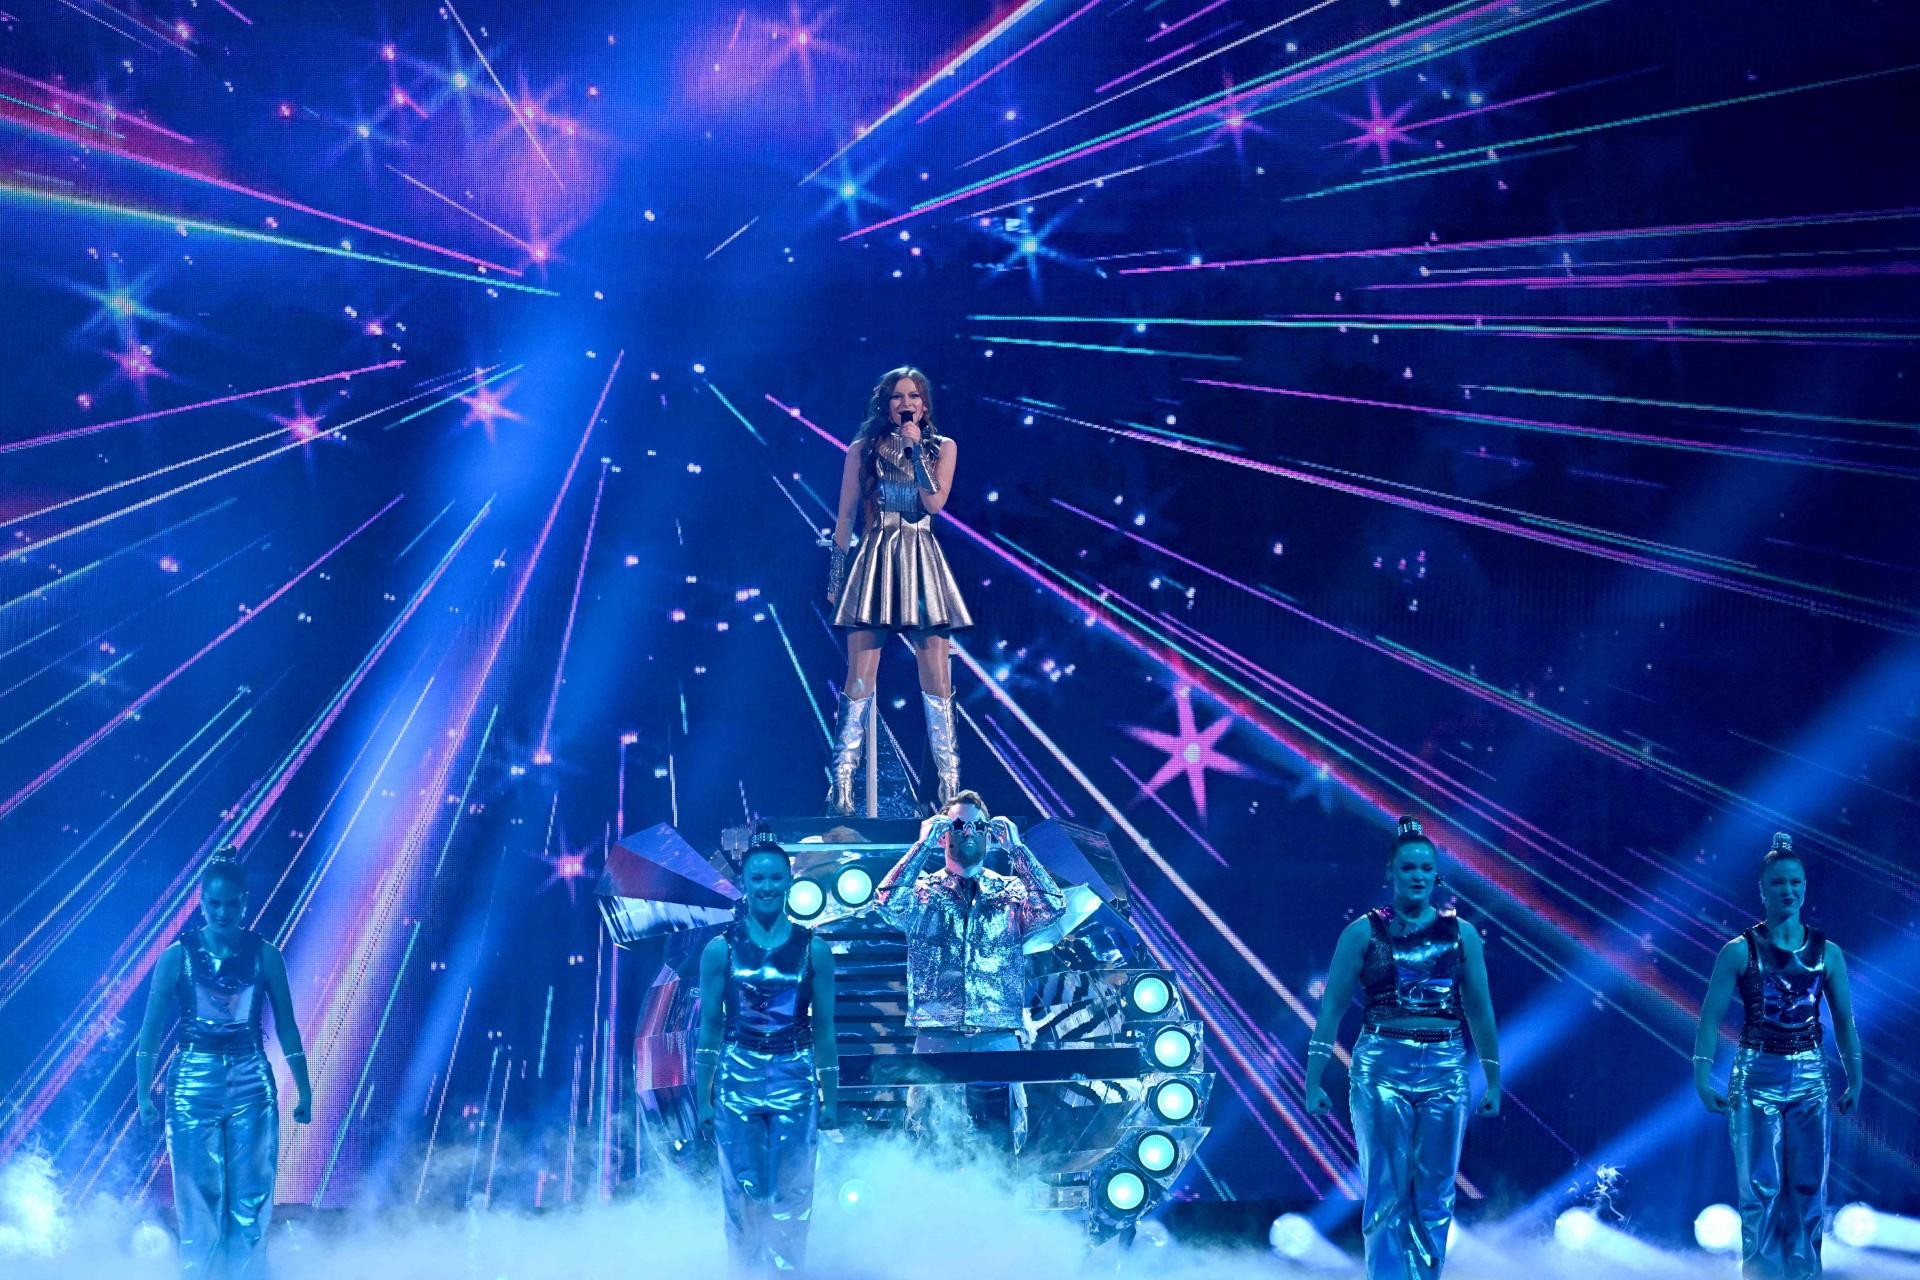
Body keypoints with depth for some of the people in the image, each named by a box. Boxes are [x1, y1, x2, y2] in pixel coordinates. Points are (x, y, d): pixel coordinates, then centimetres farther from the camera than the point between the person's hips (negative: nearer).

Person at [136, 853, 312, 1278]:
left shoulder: (265, 955, 0)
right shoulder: (177, 956, -3)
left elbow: (287, 1027, 4)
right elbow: (151, 1030, -1)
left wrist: (304, 1089, 4)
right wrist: (143, 1092, -6)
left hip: (251, 1084, 1)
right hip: (193, 1086, -1)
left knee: (251, 1199, 1)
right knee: (199, 1200, 3)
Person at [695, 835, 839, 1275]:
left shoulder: (813, 950, 3)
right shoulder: (720, 950, 3)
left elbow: (824, 1029, 6)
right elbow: (709, 1028, 5)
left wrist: (831, 1099, 4)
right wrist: (702, 1098, 1)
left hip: (795, 1083, 0)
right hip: (737, 1081, 0)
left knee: (791, 1200, -1)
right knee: (742, 1197, 2)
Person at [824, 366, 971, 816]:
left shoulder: (942, 447, 8)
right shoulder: (862, 450, 6)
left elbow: (934, 501, -7)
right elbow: (845, 517, 7)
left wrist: (916, 448, -8)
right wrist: (837, 574, 3)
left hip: (922, 564, 1)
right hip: (875, 560, -1)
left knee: (936, 677, -2)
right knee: (860, 677, -4)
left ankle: (948, 781, 2)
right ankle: (842, 783, 0)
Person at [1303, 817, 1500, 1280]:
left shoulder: (1461, 933, 7)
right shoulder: (1363, 932, 1)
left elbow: (1480, 1011, 11)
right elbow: (1332, 1008, 0)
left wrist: (1493, 1079, 10)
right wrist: (1313, 1080, -5)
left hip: (1445, 1069, 2)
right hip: (1381, 1068, -2)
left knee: (1435, 1197, 7)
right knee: (1387, 1193, 0)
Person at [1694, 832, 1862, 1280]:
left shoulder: (1827, 952, 4)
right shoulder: (1739, 951, -4)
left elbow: (1844, 1020, 10)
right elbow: (1711, 1018, -6)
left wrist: (1855, 1079, 7)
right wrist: (1702, 1078, -14)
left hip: (1810, 1079, 3)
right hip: (1756, 1079, -3)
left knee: (1808, 1191, 6)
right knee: (1761, 1190, -2)